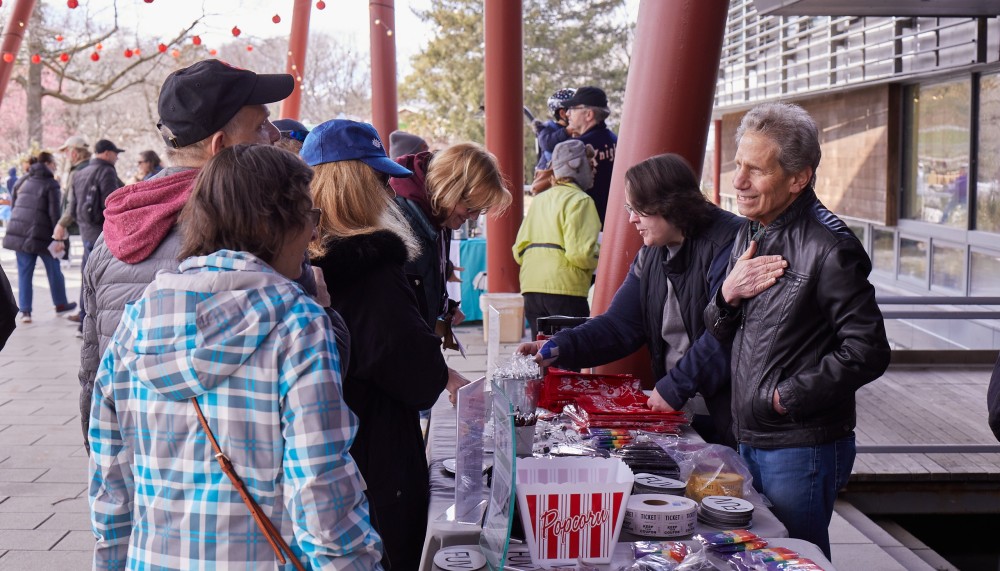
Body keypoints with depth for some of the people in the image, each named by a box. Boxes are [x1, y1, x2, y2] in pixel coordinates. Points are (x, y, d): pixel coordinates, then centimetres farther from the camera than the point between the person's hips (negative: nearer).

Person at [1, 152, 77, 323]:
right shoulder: (51, 184, -8)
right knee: (54, 270, 13)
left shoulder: (23, 181, 12)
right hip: (41, 234, -5)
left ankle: (25, 310, 2)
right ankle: (60, 304, 26)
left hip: (19, 232, 5)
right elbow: (54, 213, -12)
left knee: (24, 273, 7)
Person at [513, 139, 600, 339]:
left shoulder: (539, 199, 17)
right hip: (564, 288, -7)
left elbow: (519, 250, 15)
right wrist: (597, 262, 1)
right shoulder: (579, 200, -7)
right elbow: (580, 253, -18)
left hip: (531, 287, 8)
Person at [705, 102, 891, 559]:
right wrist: (728, 294, -8)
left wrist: (787, 397, -17)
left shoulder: (829, 247, -17)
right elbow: (720, 333, 13)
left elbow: (867, 352, -20)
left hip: (803, 451, -8)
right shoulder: (750, 233, 9)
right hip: (749, 442, 8)